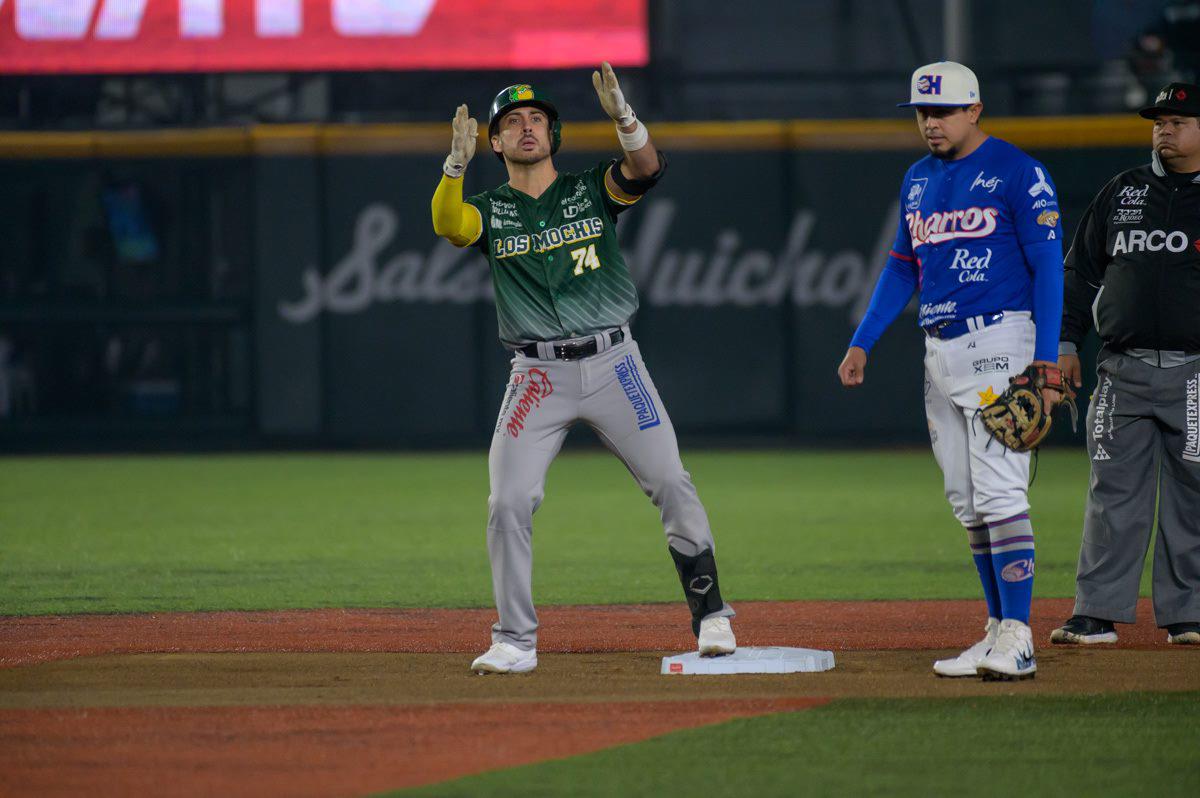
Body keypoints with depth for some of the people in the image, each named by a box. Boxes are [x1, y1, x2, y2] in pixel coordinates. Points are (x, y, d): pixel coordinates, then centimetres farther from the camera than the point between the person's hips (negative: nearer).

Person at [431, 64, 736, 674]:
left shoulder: (593, 190, 7)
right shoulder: (491, 211, 8)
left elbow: (647, 168, -13)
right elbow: (448, 225, -15)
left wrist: (622, 116, -32)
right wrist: (457, 163, -32)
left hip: (611, 364, 0)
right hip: (538, 377, 0)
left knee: (671, 484, -5)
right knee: (508, 503, -8)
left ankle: (710, 616, 5)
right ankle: (515, 642, 2)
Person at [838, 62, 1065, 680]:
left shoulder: (1018, 173, -7)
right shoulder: (919, 179, 16)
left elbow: (1048, 268, -10)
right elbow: (902, 266, 22)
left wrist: (1046, 360, -18)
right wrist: (862, 343, 12)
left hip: (998, 344, -8)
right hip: (939, 351, 8)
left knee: (999, 490, -14)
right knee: (966, 501, 7)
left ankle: (1017, 640, -16)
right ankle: (999, 631, 13)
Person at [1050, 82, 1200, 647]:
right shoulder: (1121, 193, 13)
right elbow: (1080, 272, 16)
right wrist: (1066, 340, 7)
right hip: (1122, 372, 2)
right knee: (1113, 494, 0)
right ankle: (1097, 614, 1)